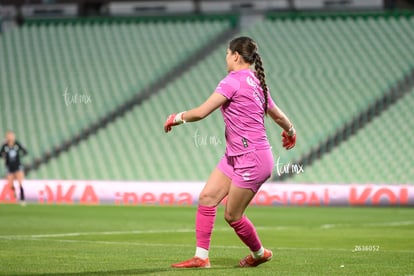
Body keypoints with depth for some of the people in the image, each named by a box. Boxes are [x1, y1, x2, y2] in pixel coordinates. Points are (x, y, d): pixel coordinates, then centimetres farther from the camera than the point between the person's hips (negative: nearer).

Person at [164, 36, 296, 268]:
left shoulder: (233, 81, -16)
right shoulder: (256, 82, 11)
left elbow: (201, 112, -20)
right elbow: (278, 116, 22)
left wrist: (176, 118, -2)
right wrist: (291, 132, 43)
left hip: (251, 160, -9)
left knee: (232, 216, 4)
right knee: (207, 198, 2)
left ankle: (260, 254, 27)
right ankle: (201, 257, 3)